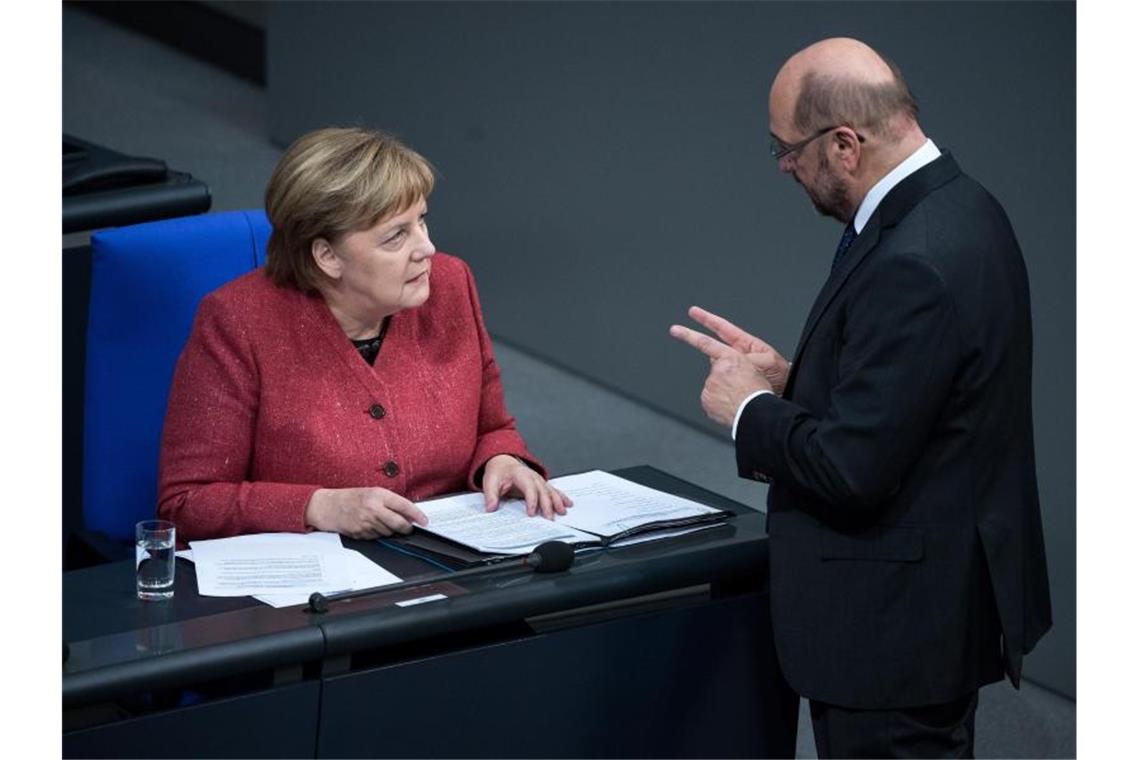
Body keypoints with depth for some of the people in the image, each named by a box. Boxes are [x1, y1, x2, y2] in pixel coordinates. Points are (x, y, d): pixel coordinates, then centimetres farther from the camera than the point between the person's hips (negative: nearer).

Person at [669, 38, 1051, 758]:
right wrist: (789, 378, 5)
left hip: (897, 628, -10)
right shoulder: (956, 207, 5)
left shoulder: (913, 264, -27)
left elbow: (853, 469, -26)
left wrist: (751, 408, -9)